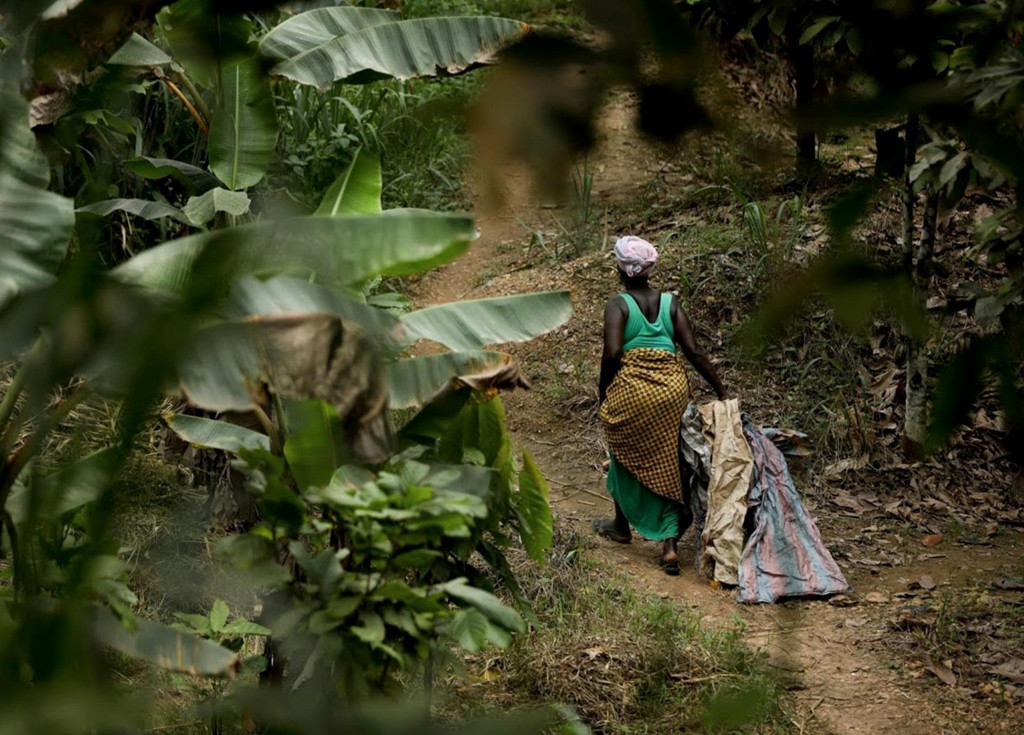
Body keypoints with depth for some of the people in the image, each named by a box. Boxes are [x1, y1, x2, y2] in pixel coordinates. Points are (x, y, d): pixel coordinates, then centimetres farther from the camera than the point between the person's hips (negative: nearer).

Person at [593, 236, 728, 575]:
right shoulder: (671, 302, 5)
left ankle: (621, 525, 40)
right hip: (672, 388, 3)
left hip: (630, 389, -3)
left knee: (626, 457, 20)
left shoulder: (618, 305, -6)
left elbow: (612, 352, -17)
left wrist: (603, 388, -1)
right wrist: (720, 389, 4)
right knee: (666, 463, 9)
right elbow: (692, 350, -1)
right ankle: (670, 544, 1)